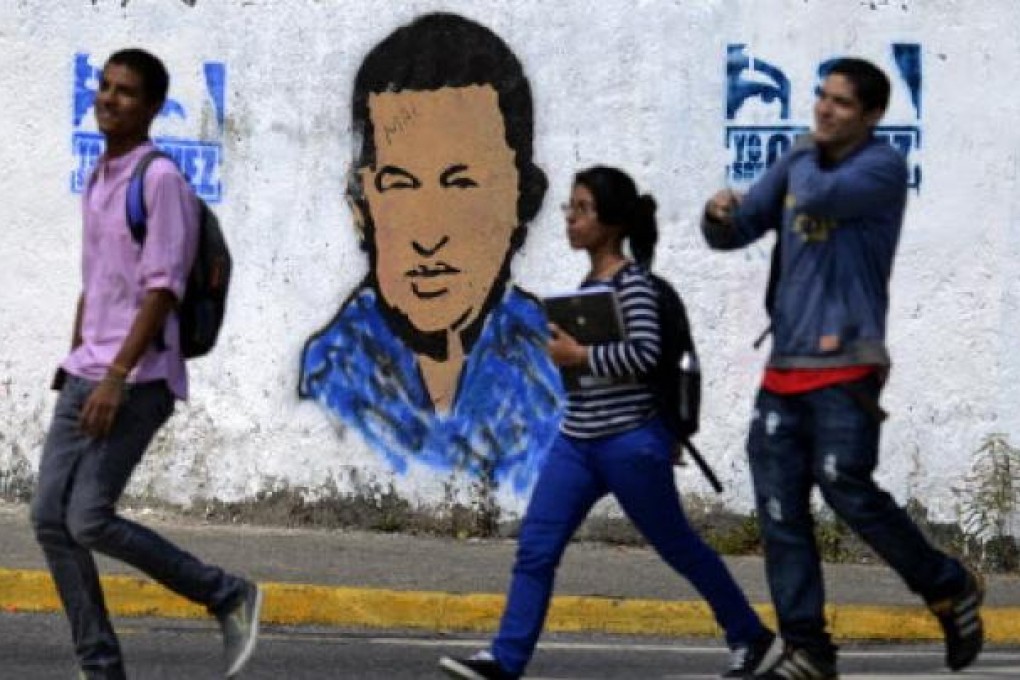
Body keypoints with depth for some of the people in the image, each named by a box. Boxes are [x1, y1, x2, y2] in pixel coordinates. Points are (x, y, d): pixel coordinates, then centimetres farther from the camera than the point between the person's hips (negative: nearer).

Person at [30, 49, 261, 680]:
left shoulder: (161, 181, -10)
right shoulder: (97, 182, 17)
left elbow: (162, 290, -17)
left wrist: (116, 378, -22)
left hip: (139, 380, -9)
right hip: (86, 377, 9)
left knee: (90, 521, -14)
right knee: (51, 517, 0)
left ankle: (230, 597, 1)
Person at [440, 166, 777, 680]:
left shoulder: (631, 281, -12)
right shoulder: (588, 284, 12)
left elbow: (644, 353, -25)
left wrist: (579, 356, -17)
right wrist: (567, 350, 5)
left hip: (630, 443, -7)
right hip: (577, 442, 8)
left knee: (676, 546, 7)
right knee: (534, 548, -5)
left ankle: (747, 635, 25)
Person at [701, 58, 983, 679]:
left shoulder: (884, 167, -6)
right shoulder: (797, 163, 14)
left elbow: (820, 197, -24)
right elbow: (734, 233, 13)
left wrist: (810, 164, -1)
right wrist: (721, 214, -11)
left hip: (845, 362, -7)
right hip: (785, 364, 7)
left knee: (847, 488, -13)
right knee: (779, 506, 1)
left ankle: (951, 590, 8)